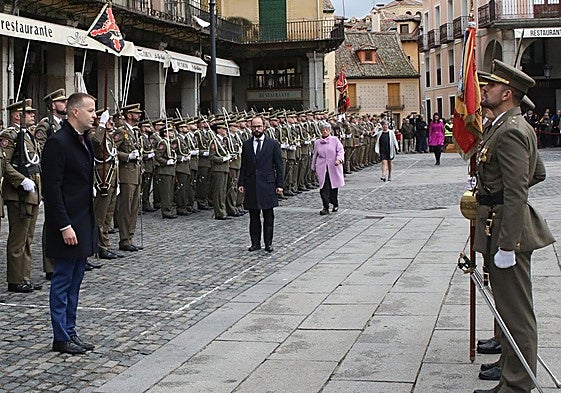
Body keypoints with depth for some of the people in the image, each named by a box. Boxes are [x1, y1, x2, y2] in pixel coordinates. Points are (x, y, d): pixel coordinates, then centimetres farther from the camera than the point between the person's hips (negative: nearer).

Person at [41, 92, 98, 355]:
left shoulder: (84, 142, 13)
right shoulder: (57, 143, -15)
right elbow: (52, 189, -19)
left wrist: (88, 224, 15)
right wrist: (64, 226, -21)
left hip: (83, 223, 9)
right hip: (68, 224, -9)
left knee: (75, 281, 13)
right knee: (63, 281, 0)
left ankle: (69, 332, 22)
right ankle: (61, 338, 8)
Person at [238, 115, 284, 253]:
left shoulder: (273, 144, 1)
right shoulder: (246, 145, 8)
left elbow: (279, 166, 1)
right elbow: (243, 166, 10)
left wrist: (280, 184, -5)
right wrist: (241, 183, 3)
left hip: (268, 185, -2)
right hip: (251, 186, 2)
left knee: (268, 217, 3)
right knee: (254, 217, 7)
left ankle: (268, 243, 10)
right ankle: (255, 242, 13)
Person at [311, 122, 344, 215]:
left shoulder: (335, 140, 3)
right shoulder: (317, 142, 10)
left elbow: (340, 150, -4)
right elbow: (315, 156, 19)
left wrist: (339, 159, -23)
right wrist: (314, 168, 19)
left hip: (334, 168, -1)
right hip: (322, 169, 1)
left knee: (334, 187, 7)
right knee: (324, 188, -10)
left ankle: (335, 204, 30)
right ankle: (326, 208, -7)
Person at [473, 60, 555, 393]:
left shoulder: (510, 132, -20)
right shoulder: (517, 126, 13)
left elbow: (516, 195, -25)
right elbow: (539, 173, 25)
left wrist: (506, 246, -25)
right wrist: (493, 188, 22)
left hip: (506, 229, -11)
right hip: (505, 228, 11)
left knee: (516, 313, -3)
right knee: (509, 307, 19)